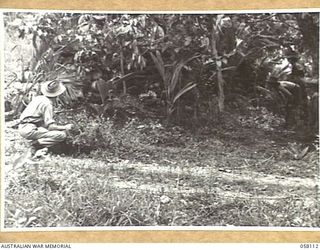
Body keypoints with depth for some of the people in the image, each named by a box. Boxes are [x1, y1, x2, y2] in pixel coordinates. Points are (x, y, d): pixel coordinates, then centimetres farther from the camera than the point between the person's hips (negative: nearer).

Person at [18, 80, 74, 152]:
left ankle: (37, 142, 8)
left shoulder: (38, 98, 13)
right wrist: (65, 128, -1)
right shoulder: (47, 104, -12)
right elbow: (51, 126, -16)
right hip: (30, 130, -9)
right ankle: (37, 143, -17)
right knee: (62, 135, -14)